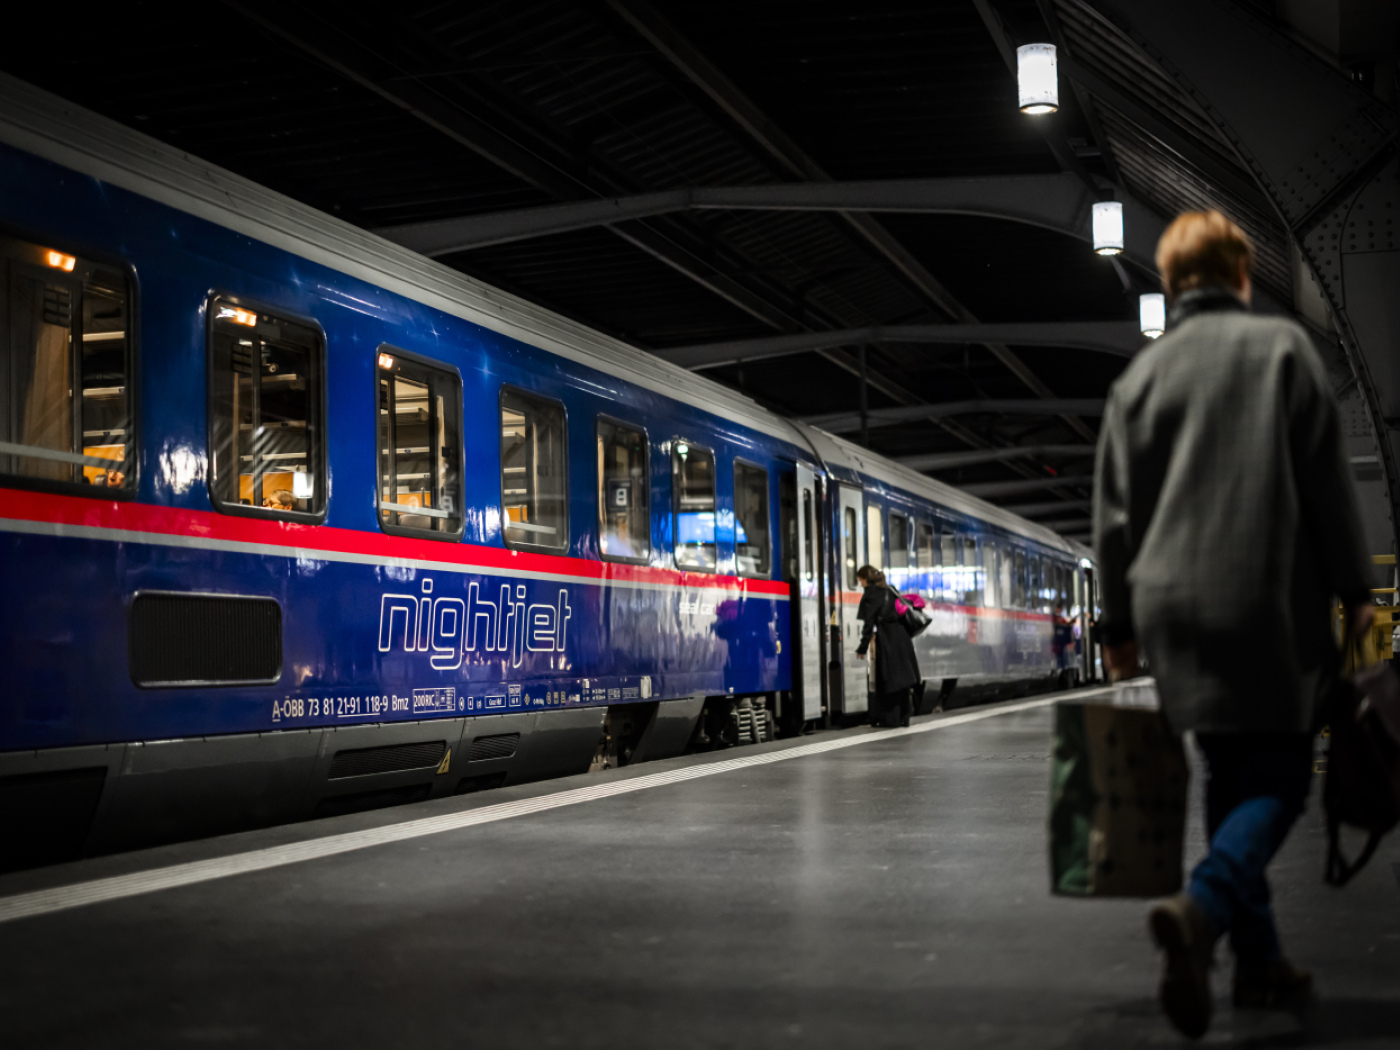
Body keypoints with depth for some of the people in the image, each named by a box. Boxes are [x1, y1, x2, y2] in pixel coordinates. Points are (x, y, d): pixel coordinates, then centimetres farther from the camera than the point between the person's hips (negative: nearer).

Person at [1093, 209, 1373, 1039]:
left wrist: (1120, 623, 17)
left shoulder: (1141, 374, 12)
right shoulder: (1282, 346, 1)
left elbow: (1116, 512, 12)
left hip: (1174, 607, 5)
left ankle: (1259, 960, 12)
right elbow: (1328, 480, -2)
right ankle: (1204, 907, -28)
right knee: (1280, 776, -3)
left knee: (1230, 777, 12)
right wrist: (1355, 587, 4)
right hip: (1270, 599, -4)